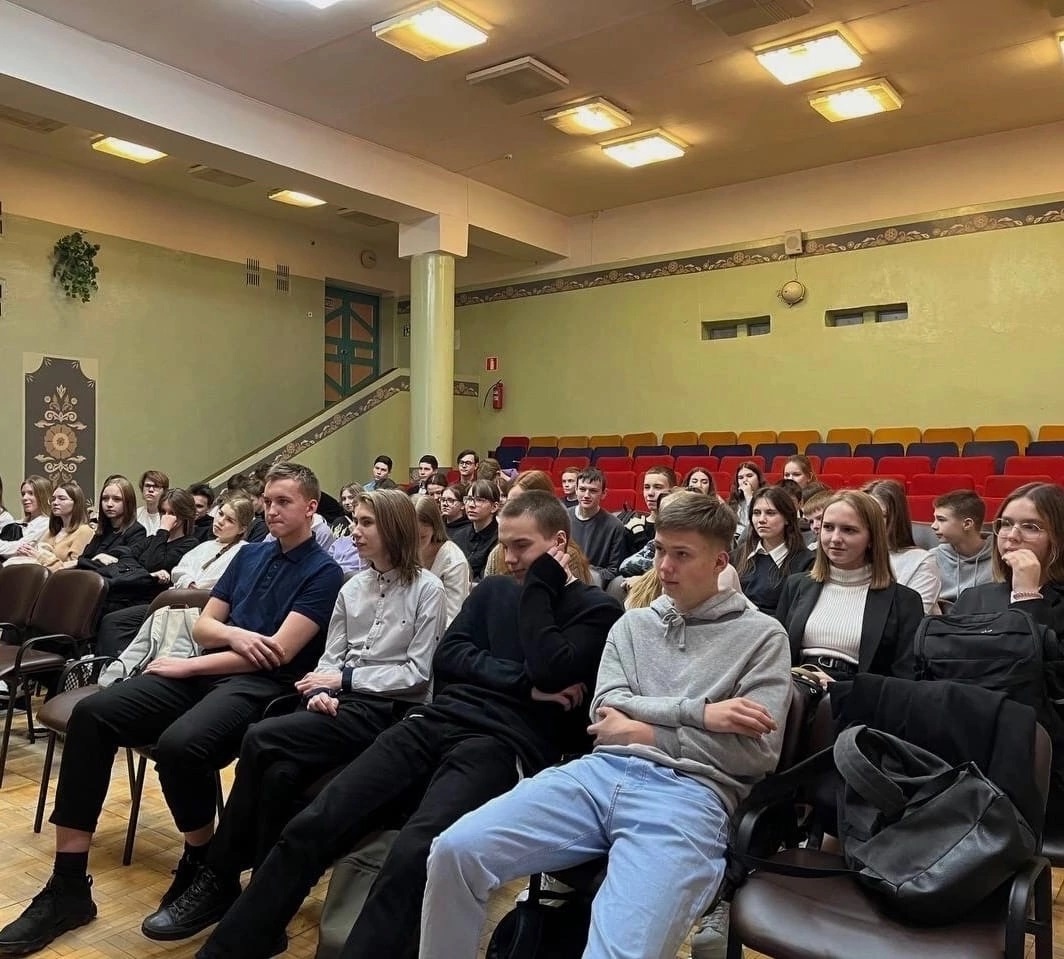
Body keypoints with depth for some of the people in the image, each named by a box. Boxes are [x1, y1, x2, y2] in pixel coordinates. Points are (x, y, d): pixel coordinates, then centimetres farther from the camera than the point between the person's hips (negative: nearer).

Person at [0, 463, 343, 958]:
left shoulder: (323, 573, -3)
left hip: (261, 686, -7)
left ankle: (203, 867, -3)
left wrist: (188, 665, -9)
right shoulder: (249, 555, 19)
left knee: (179, 745, -35)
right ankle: (67, 887, -10)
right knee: (91, 714, -14)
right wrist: (235, 635, -9)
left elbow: (280, 653, -13)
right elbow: (202, 626, 15)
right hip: (207, 671, 7)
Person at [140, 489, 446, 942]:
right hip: (342, 704, 5)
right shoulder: (352, 588, 14)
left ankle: (218, 880, -7)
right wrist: (321, 691, -9)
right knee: (279, 772, -26)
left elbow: (418, 673, -8)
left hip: (389, 711, -5)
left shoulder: (427, 589, -4)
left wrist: (346, 678, -12)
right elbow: (330, 658, 13)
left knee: (261, 740, -23)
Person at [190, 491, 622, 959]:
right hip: (437, 722, 5)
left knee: (412, 856, -32)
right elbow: (447, 657, 8)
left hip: (506, 742, -5)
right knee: (309, 827, -9)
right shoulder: (493, 590, 22)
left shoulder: (596, 609, 7)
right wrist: (523, 682, -6)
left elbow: (552, 672, -11)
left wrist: (540, 583, -2)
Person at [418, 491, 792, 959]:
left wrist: (645, 732, -1)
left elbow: (756, 753, -1)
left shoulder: (762, 636, 8)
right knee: (457, 848, -16)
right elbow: (605, 708, 6)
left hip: (689, 793, -4)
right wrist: (701, 712, -7)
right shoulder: (632, 623, 20)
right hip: (603, 771, 4)